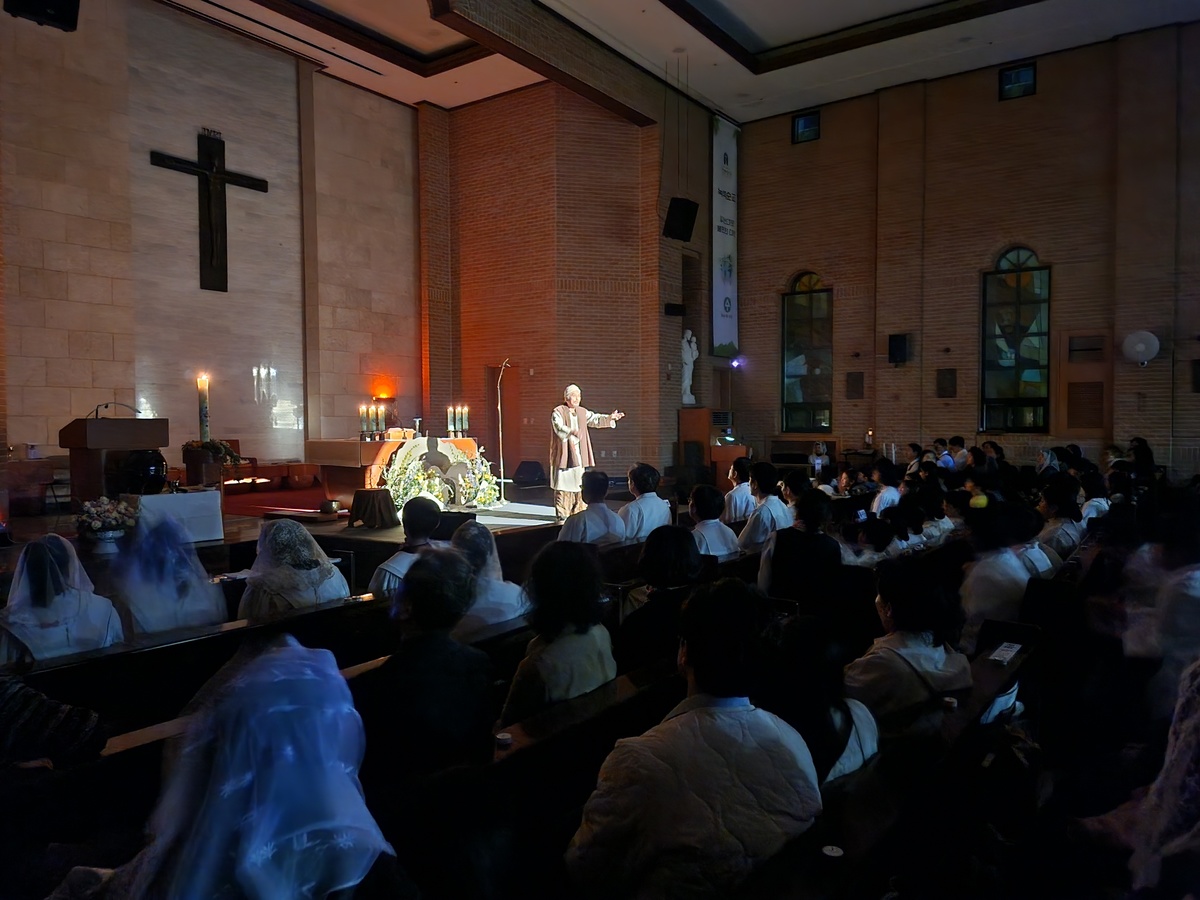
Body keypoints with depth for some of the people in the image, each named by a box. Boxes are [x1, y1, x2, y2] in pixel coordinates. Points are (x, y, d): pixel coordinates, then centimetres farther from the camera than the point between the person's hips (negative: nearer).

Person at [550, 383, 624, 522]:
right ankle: (562, 515, 1)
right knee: (563, 485, -5)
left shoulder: (582, 412, 13)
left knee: (579, 484, 5)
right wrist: (572, 432, -42)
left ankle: (578, 513, 13)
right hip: (564, 456, -6)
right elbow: (559, 428, -24)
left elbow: (595, 419, 24)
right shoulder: (558, 412, -7)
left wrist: (610, 418, 10)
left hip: (579, 456, 6)